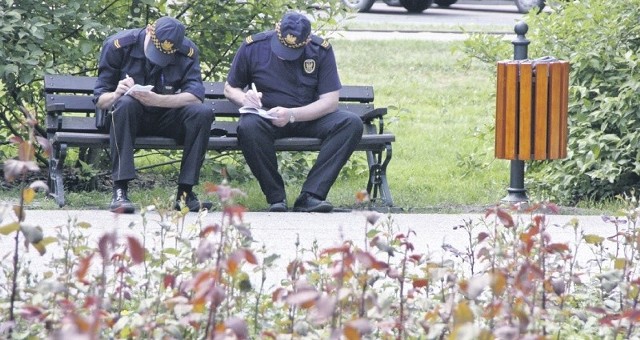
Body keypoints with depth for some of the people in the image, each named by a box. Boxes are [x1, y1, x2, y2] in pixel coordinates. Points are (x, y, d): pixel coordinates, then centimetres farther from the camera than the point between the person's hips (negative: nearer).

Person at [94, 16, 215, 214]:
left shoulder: (187, 51, -10)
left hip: (165, 119, 2)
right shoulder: (118, 45, -13)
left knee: (203, 113, -26)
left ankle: (185, 193, -22)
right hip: (128, 117, -2)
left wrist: (157, 100, -38)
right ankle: (119, 191, -40)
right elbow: (100, 99, -10)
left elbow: (196, 96, -22)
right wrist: (116, 95, -35)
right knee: (125, 103, -37)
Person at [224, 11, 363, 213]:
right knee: (248, 126, -38)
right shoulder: (253, 47, -6)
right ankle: (275, 197, -24)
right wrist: (244, 99, -18)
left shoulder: (321, 50, -7)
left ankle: (310, 196, -31)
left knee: (352, 123, -27)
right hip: (267, 118, -1)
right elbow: (229, 88, 7)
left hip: (309, 118, 1)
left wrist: (292, 115, -26)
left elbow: (330, 101, -11)